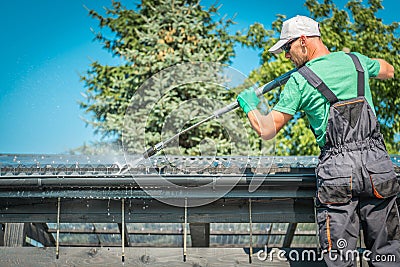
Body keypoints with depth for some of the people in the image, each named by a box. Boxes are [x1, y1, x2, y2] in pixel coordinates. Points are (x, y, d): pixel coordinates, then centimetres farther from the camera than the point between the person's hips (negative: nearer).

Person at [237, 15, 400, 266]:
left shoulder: (299, 80, -2)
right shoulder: (355, 60, 10)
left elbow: (267, 131, -1)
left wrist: (250, 106, 19)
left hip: (337, 170, -3)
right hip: (378, 165, 4)